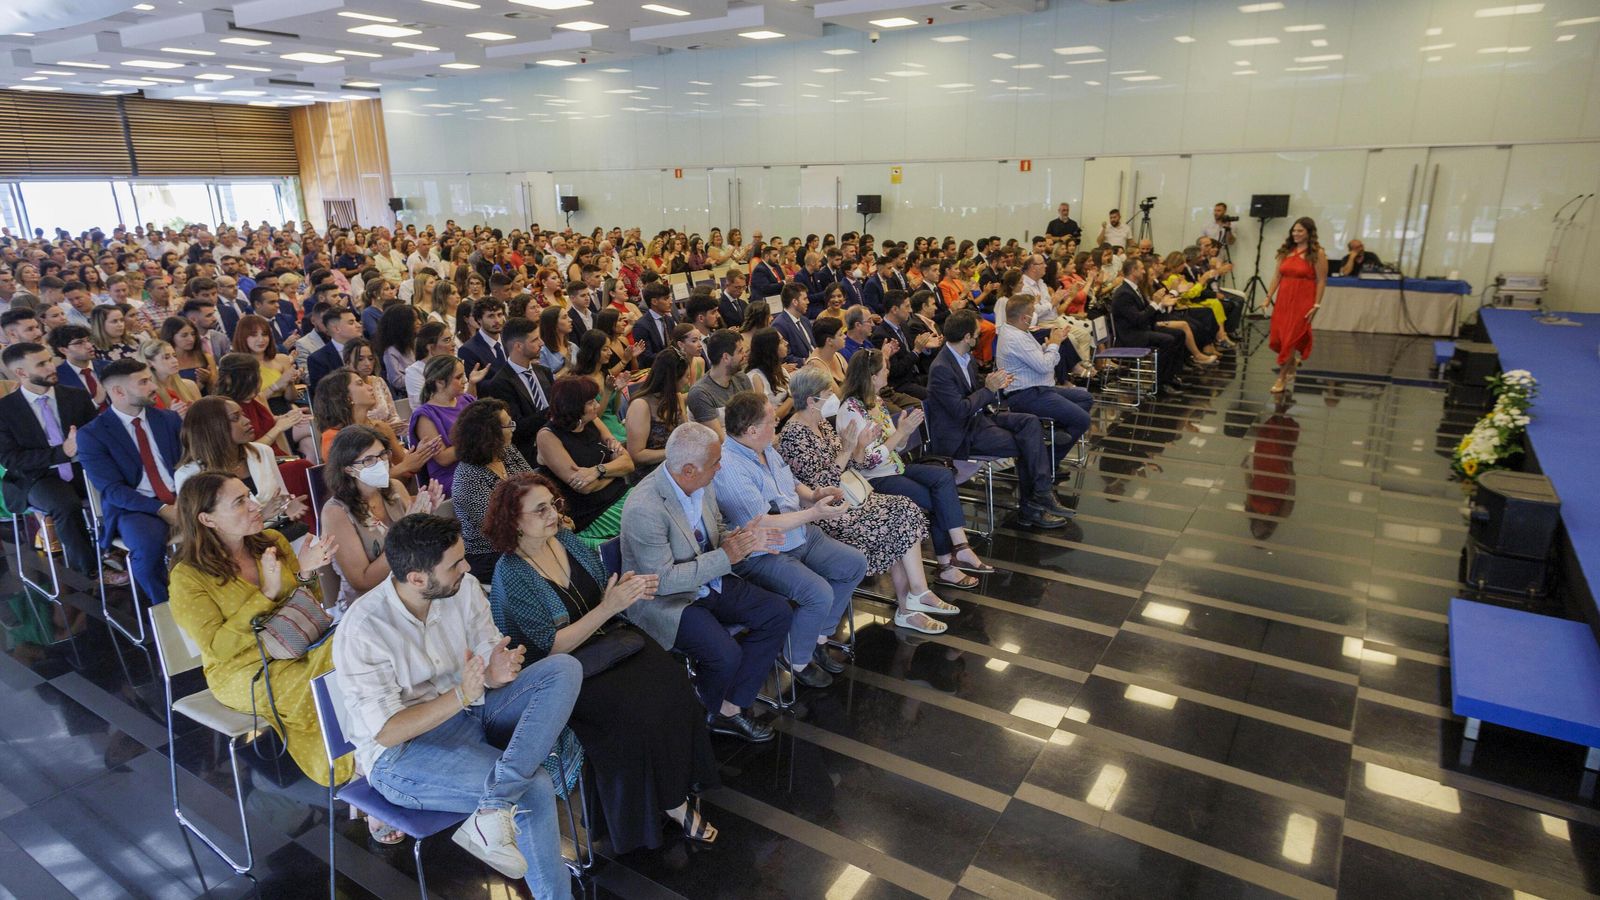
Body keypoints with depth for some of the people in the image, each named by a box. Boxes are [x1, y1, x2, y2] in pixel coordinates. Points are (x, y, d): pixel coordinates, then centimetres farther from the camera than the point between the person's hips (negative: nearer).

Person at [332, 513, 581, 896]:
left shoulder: (464, 587, -6)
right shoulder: (362, 630, -20)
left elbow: (491, 657, 1)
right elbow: (386, 732, -19)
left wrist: (498, 670, -23)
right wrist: (461, 695, -29)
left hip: (468, 712, 6)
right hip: (400, 752, -6)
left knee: (563, 668, -20)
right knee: (534, 788, -26)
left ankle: (493, 812, -29)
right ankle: (554, 892, -4)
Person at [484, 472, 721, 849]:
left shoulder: (565, 538, 3)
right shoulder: (511, 574, -15)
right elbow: (551, 647, -18)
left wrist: (624, 588, -11)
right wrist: (608, 607, -25)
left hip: (609, 638, 6)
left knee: (672, 683, -20)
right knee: (638, 706, -26)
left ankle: (682, 782, -4)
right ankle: (671, 802, -5)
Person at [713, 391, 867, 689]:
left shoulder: (766, 448, 5)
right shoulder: (728, 468, -25)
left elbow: (792, 484, 19)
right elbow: (761, 525, -27)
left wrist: (814, 494, -4)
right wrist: (814, 512, -24)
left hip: (801, 536, 10)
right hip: (763, 555, -9)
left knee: (856, 564, 3)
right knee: (820, 594, -26)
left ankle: (819, 638, 17)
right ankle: (797, 661, 2)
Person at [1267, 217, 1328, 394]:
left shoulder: (1317, 253, -4)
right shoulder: (1286, 251, 9)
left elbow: (1321, 281, -6)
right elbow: (1277, 276, 9)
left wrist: (1316, 305, -12)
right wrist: (1268, 298, 4)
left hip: (1303, 302, -5)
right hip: (1282, 300, 5)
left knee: (1290, 339, -5)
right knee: (1277, 339, 7)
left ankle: (1282, 378, 3)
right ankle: (1293, 360, 36)